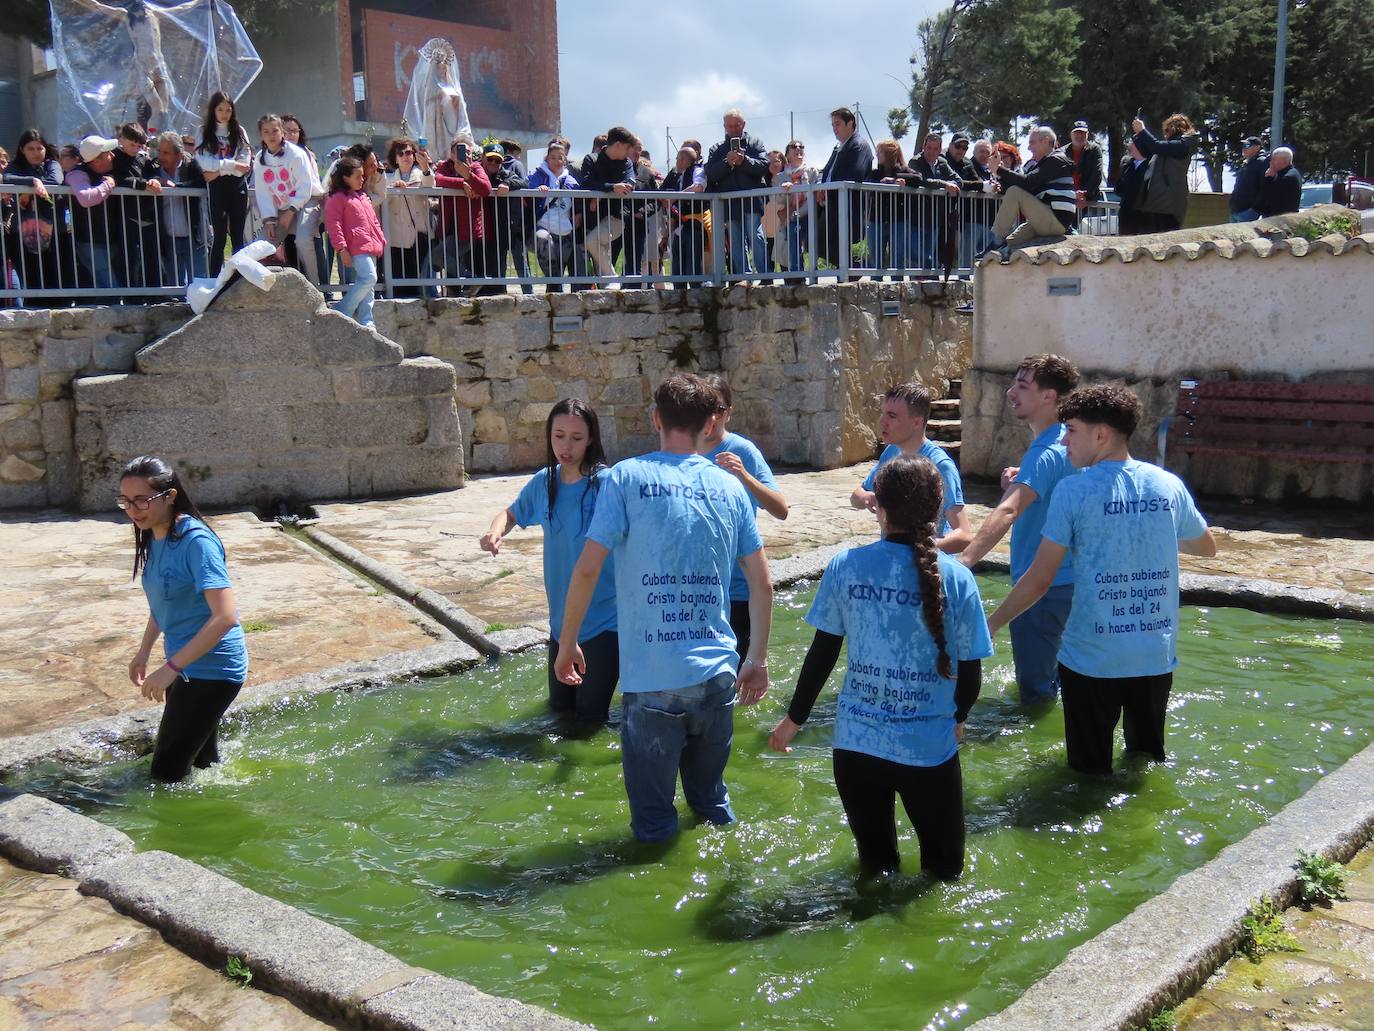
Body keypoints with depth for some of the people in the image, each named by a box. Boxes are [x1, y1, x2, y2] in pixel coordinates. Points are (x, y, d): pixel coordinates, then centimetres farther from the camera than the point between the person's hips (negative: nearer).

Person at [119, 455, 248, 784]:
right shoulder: (153, 539, 5)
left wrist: (170, 668, -28)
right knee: (202, 762, 20)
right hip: (185, 667, 9)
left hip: (211, 672, -9)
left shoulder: (196, 542, -22)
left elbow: (225, 617, -29)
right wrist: (144, 650, 17)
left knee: (166, 774, -4)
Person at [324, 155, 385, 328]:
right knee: (369, 278, -20)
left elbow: (373, 222, 28)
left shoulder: (363, 197, 24)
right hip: (357, 248, -9)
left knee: (368, 285, 6)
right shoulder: (337, 198, -3)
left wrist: (381, 241, 21)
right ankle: (341, 313, -12)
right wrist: (342, 248, -16)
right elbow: (333, 224, -10)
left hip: (371, 247, 9)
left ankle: (366, 322, 8)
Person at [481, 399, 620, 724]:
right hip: (561, 618, 6)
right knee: (559, 707, 20)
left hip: (603, 620, -6)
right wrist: (495, 532, -6)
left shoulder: (606, 482, -17)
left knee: (589, 717, 2)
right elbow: (511, 514, 17)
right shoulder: (544, 482, 1)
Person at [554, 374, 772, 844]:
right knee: (710, 796, 25)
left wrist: (567, 643, 3)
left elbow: (587, 568, -10)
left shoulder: (627, 477, -5)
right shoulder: (729, 486, 6)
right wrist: (758, 659, 18)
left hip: (651, 677, -4)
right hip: (717, 670, 4)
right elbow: (762, 583, 8)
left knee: (653, 822, 12)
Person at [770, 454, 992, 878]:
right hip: (929, 747, -1)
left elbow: (821, 655, -1)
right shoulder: (957, 578, -9)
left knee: (874, 863, 22)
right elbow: (970, 672, -2)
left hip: (856, 743, 2)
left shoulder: (845, 566, -7)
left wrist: (793, 720, 13)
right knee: (944, 867, 17)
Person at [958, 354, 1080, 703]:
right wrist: (1015, 485, 0)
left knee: (1035, 690, 1)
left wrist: (964, 560, -51)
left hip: (1043, 585, -11)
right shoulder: (1061, 443, 9)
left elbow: (1007, 512, -39)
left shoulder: (1046, 453, -24)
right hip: (1060, 579, 11)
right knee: (1050, 669, 29)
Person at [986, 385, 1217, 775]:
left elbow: (1038, 580, -12)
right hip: (1157, 657, 4)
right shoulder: (1170, 485, 0)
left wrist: (992, 623, 2)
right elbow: (1207, 548, 18)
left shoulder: (1074, 490, -13)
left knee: (1091, 771, 12)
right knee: (1148, 759, 23)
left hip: (1092, 659, -4)